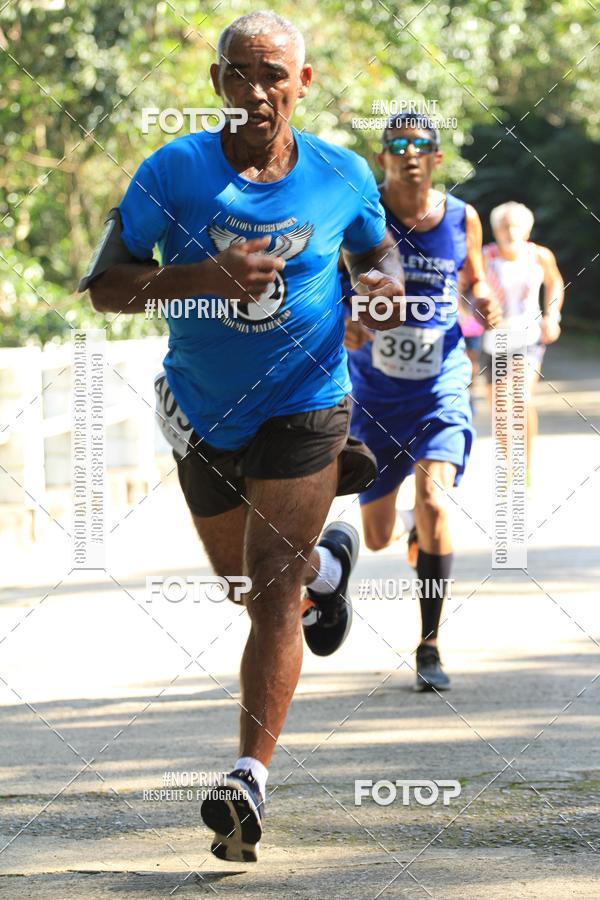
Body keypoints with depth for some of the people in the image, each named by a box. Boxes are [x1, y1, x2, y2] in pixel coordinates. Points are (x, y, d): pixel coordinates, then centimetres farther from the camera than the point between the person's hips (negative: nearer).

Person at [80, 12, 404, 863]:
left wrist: (387, 283, -14)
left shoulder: (343, 177, -9)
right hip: (203, 411, 2)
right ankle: (327, 562, 56)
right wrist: (202, 276, -31)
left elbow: (377, 250, 11)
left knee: (273, 591, -14)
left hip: (304, 406, -2)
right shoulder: (173, 172, -13)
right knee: (245, 578, 21)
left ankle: (250, 780, -17)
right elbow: (104, 284, -14)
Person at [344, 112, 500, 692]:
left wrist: (484, 304, -7)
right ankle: (418, 531, 50)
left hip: (441, 390, -1)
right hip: (374, 397, 1)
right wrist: (342, 321, -22)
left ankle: (429, 649, -13)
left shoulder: (462, 220, -1)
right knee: (378, 537, 8)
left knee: (432, 501, -23)